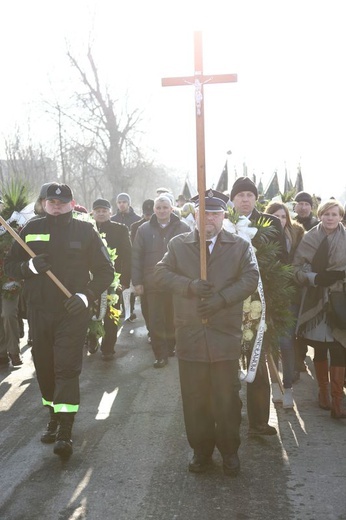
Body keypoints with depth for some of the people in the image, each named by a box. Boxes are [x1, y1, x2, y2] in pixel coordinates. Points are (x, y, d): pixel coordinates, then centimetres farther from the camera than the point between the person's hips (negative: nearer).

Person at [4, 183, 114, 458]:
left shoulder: (85, 231, 0)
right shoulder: (31, 229, 7)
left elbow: (105, 270, 2)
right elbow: (10, 265, 9)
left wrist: (88, 295, -14)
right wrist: (29, 266, -13)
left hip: (72, 312, -3)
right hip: (39, 310, 4)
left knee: (67, 368, -8)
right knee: (44, 367, 11)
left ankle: (65, 431, -7)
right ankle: (54, 416, 30)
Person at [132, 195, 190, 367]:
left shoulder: (183, 228, 0)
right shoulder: (144, 229, 4)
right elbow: (136, 257, 3)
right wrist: (137, 282, -1)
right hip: (152, 283, 1)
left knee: (173, 319, 10)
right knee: (155, 321, 2)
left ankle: (171, 347, 27)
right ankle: (160, 354, 10)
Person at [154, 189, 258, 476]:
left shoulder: (240, 245, 6)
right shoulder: (178, 244, 9)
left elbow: (251, 278, -4)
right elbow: (162, 274, 1)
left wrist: (221, 299, -16)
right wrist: (190, 286, -15)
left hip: (226, 334, -1)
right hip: (190, 333, 1)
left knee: (227, 396, 6)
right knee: (194, 398, 8)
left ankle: (230, 450, 23)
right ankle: (201, 449, 24)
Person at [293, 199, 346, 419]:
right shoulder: (309, 238, 3)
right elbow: (298, 268, 0)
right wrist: (316, 278, -17)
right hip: (316, 301, 1)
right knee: (320, 349, 11)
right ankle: (323, 391, 28)